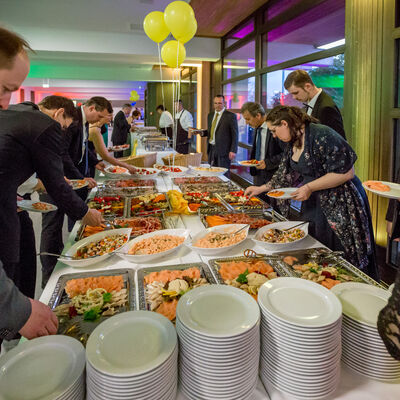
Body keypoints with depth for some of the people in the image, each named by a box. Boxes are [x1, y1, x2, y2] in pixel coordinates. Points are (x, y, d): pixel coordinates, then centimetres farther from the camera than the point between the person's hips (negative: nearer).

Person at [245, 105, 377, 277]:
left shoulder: (321, 136, -19)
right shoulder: (292, 143, 8)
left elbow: (347, 172, -21)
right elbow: (286, 174, 21)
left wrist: (310, 187, -21)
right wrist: (261, 189, 19)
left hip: (336, 209, -8)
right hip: (310, 205, 8)